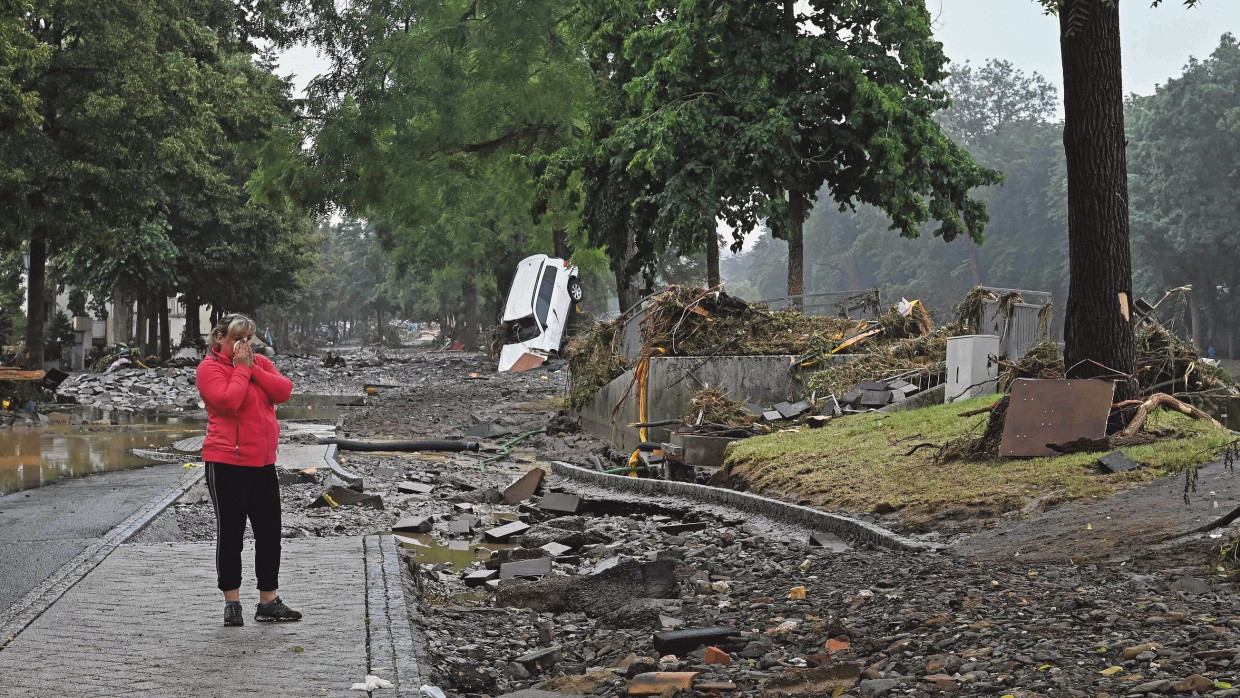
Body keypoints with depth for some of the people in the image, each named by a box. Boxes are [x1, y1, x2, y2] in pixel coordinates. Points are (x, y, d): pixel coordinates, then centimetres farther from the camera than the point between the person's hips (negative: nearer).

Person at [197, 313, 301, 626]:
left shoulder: (261, 362, 12)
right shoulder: (210, 367, -6)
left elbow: (284, 391, -3)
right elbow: (228, 400, -22)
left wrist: (253, 367, -9)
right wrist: (241, 368, -13)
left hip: (263, 462, 6)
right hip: (226, 463, -6)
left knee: (269, 531, 8)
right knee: (230, 532, 2)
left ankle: (269, 601, 17)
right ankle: (232, 602, 13)